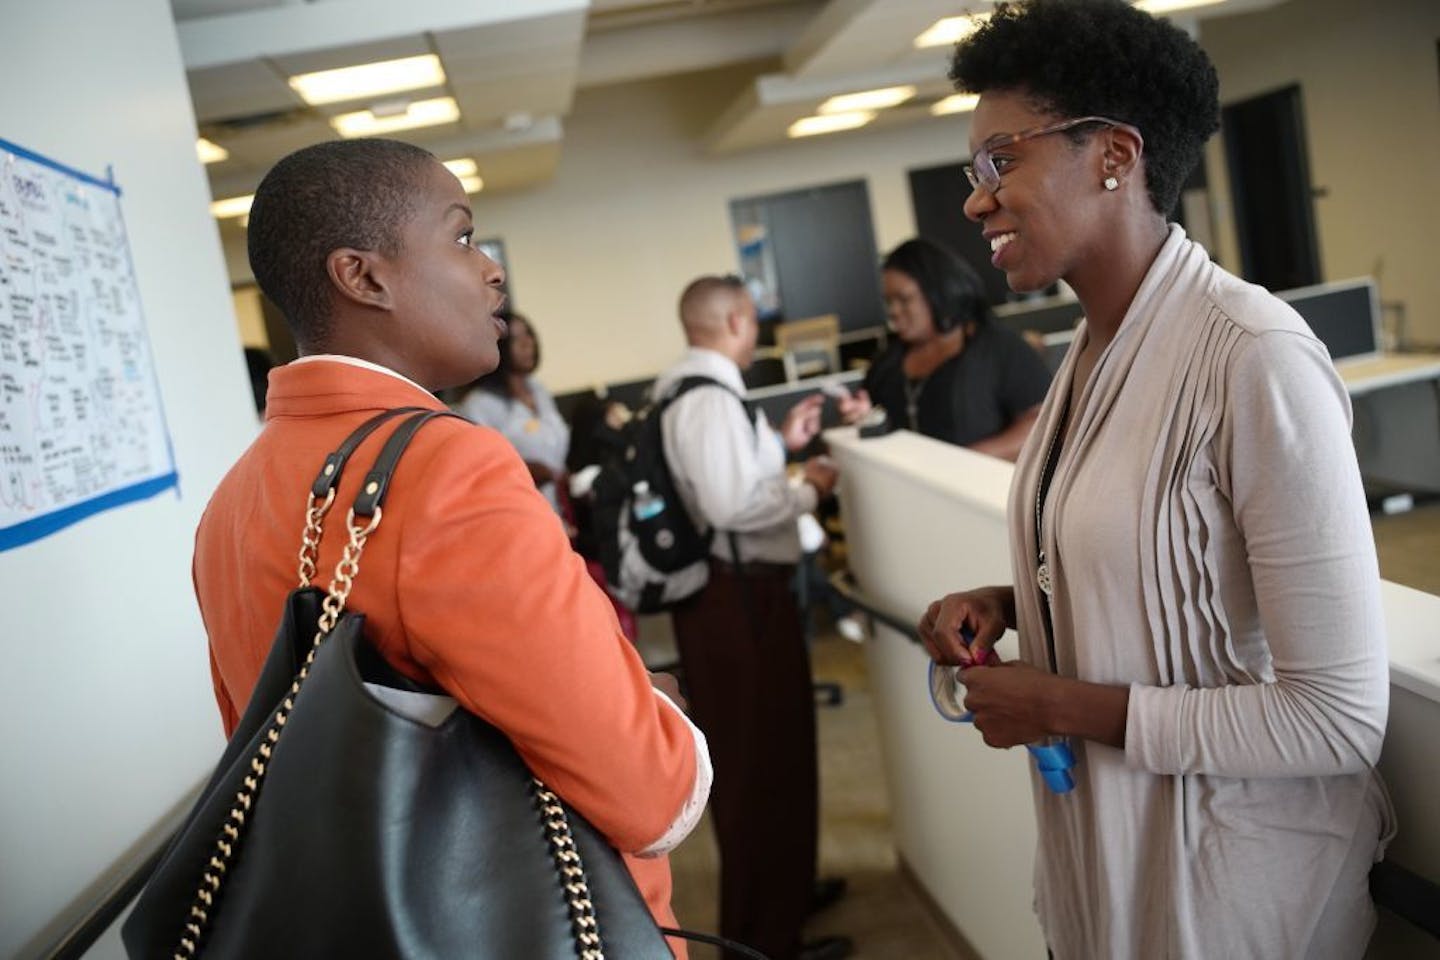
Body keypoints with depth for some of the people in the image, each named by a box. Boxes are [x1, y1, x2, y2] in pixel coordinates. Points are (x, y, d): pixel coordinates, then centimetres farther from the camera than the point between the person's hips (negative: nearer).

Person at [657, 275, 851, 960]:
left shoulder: (687, 391, 12)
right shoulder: (710, 399, -21)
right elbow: (731, 504, -29)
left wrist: (779, 442, 15)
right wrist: (808, 490, -14)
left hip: (719, 588, 11)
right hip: (740, 596, -11)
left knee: (746, 752, 23)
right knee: (762, 757, 0)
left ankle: (779, 891, 42)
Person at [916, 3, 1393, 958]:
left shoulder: (1253, 355, -24)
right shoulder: (1092, 348, 0)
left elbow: (1341, 720, -23)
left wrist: (1062, 707, -19)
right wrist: (1010, 604, -4)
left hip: (1229, 868, -7)